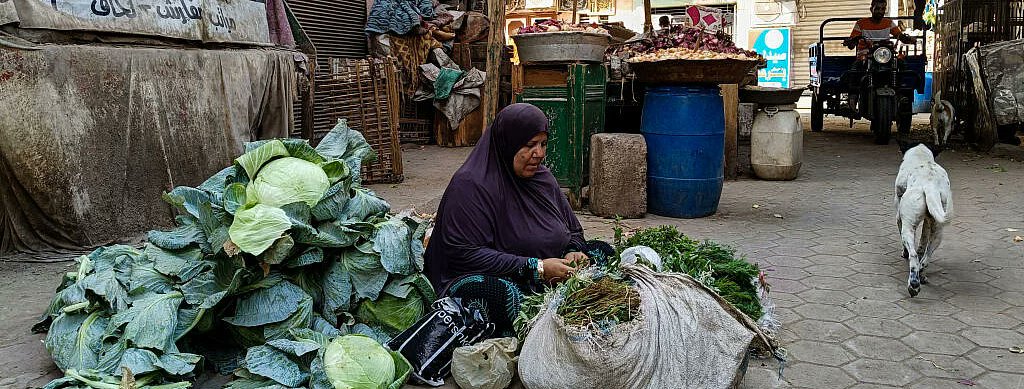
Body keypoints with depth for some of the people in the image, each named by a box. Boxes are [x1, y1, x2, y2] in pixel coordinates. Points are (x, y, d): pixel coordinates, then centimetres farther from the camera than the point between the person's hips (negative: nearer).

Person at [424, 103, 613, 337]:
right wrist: (535, 268, -21)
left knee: (604, 251, -4)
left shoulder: (542, 177, 11)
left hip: (550, 277, 8)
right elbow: (464, 253, -20)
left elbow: (573, 231, 20)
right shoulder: (470, 185, -13)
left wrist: (572, 254, -7)